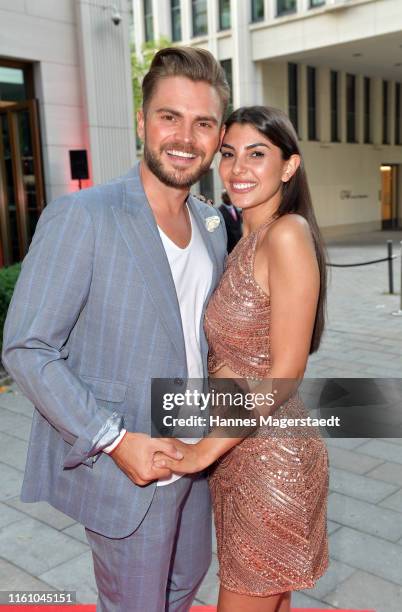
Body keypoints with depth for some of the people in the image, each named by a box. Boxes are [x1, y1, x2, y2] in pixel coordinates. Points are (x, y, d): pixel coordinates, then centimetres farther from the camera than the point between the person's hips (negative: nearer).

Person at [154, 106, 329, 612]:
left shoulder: (287, 234, -19)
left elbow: (286, 371, -21)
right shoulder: (244, 242, 8)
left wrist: (205, 450, -17)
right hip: (237, 451, 8)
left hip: (271, 458, -8)